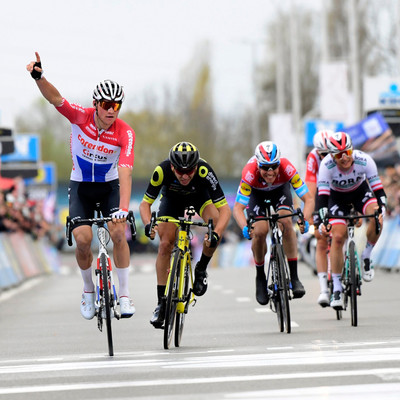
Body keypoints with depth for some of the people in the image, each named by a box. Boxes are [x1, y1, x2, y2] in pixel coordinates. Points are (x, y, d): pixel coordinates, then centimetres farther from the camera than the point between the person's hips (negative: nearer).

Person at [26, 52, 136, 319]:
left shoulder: (125, 133, -23)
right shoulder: (81, 117, -19)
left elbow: (125, 173, -33)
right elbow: (55, 99, -35)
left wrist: (123, 208, -46)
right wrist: (39, 76, -55)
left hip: (110, 186, -1)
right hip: (81, 186, 1)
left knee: (118, 233, -20)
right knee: (83, 239, -16)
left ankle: (125, 294, -7)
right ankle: (89, 290, 10)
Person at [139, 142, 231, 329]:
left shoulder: (205, 171, -40)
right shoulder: (162, 171, -37)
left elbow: (225, 209, -38)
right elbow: (145, 203, -26)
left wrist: (216, 234, -54)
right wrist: (148, 224, -46)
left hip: (199, 194, -1)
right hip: (172, 196, 1)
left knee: (216, 223, -29)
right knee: (165, 245, -12)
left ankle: (201, 269, -5)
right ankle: (162, 302, -1)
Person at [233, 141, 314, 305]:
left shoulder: (286, 168, -38)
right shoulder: (250, 173, -39)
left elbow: (308, 199, -35)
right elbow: (238, 208, -39)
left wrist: (305, 220, -53)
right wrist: (245, 228, -57)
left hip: (280, 189, 0)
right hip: (257, 193, 0)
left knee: (286, 222, -26)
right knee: (259, 231, -21)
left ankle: (294, 277, -20)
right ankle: (260, 277, 4)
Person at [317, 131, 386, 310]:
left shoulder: (364, 160, -32)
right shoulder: (327, 165, -33)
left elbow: (378, 189, -32)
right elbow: (322, 195, -36)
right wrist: (323, 220, -50)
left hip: (360, 191, 1)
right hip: (337, 196, 0)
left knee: (377, 218, -29)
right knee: (338, 237, -16)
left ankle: (366, 257, -4)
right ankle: (337, 288, -7)